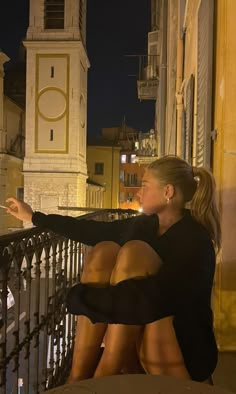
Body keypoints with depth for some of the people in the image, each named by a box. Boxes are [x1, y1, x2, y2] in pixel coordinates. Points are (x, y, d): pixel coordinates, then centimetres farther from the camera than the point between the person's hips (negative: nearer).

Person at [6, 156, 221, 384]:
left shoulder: (194, 240, -20)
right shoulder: (146, 224, 3)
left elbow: (148, 300, -33)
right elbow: (94, 231, 11)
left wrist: (79, 297, -24)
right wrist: (33, 217, 19)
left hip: (183, 354, -7)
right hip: (135, 339, 7)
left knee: (134, 252, -26)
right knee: (105, 249, -15)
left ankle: (103, 378, -20)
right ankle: (79, 376, -17)